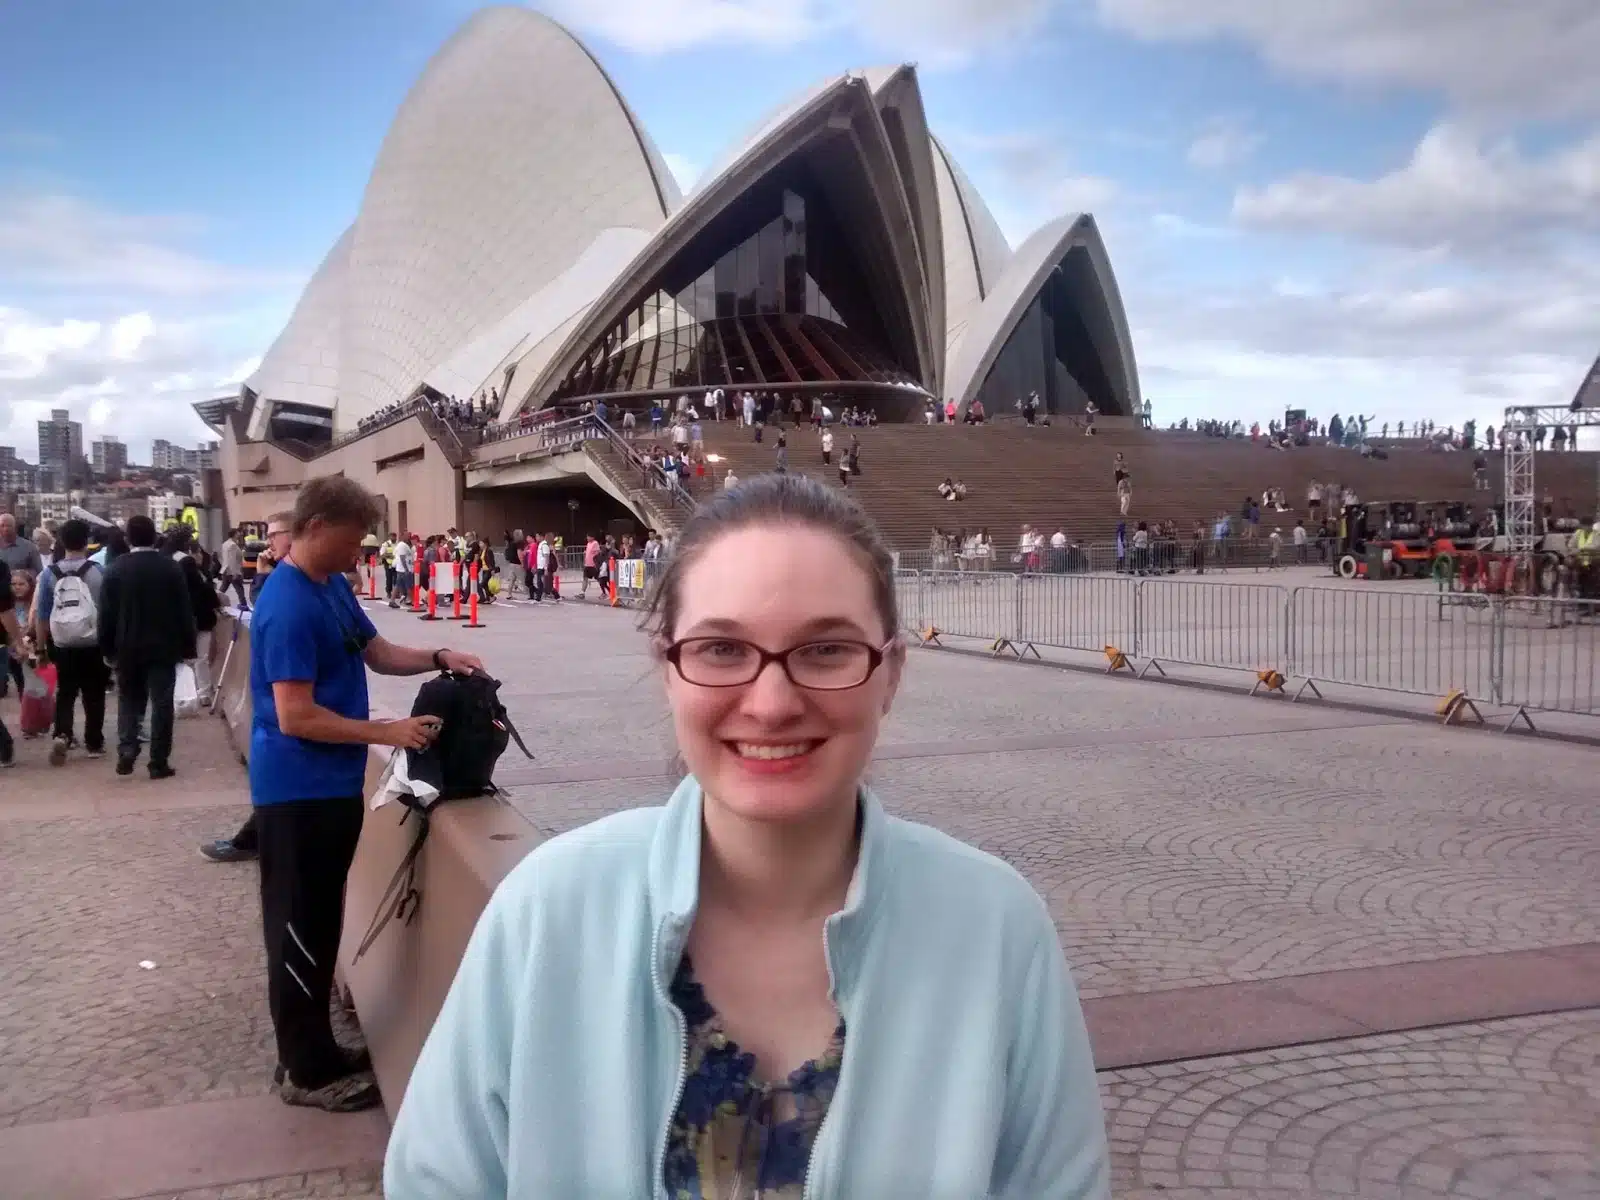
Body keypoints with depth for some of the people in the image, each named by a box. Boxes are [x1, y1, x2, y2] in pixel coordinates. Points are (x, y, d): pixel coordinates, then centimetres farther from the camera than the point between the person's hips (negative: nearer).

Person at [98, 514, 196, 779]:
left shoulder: (115, 569, -3)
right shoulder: (171, 567, -5)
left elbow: (106, 614, 0)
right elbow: (185, 611, -4)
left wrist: (107, 649, 8)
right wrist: (187, 647, 3)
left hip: (127, 647, 1)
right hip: (163, 646, -1)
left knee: (128, 700, 16)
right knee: (161, 703, 2)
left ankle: (126, 752, 2)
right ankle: (159, 762, 1)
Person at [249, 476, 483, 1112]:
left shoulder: (334, 585, 7)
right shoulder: (288, 607, -22)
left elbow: (377, 652, 15)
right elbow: (296, 717, -25)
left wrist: (438, 658, -2)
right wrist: (388, 732, -22)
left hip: (331, 784, 10)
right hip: (298, 790, -10)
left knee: (319, 921, 18)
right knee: (300, 927, 2)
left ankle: (313, 1050, 31)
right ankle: (307, 1071, 14)